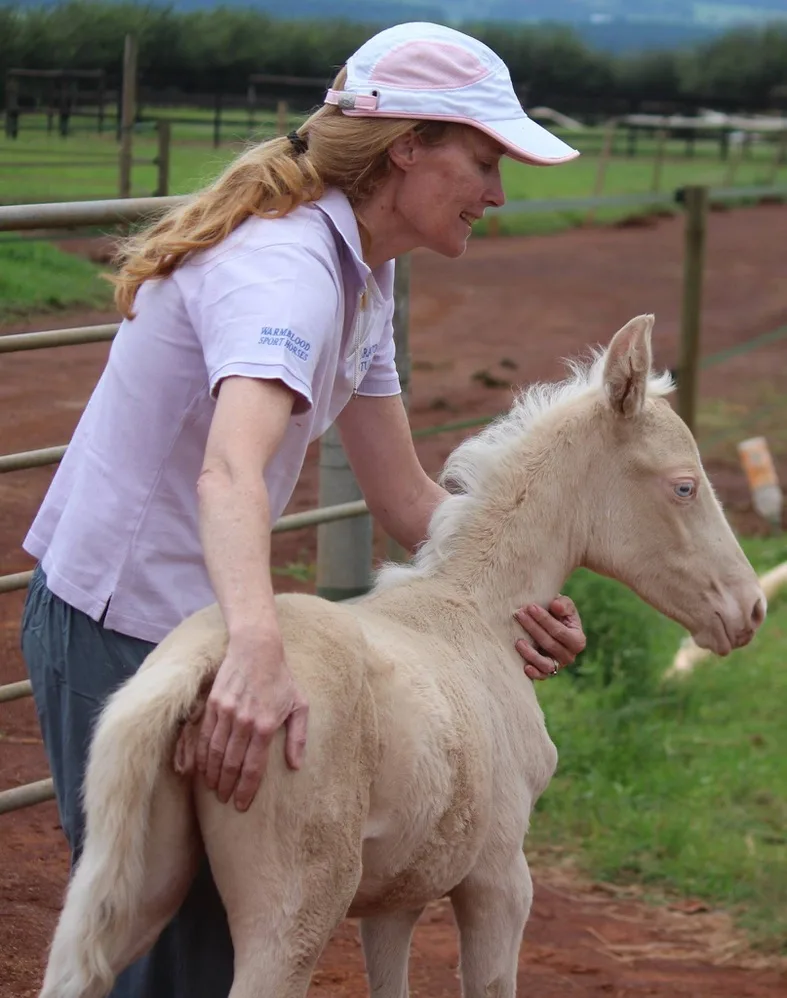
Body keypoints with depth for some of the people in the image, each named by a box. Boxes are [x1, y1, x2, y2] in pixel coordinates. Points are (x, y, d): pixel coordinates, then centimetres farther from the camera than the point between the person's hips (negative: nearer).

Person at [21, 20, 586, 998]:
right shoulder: (287, 268, -26)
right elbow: (231, 474, -45)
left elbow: (403, 495, 12)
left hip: (183, 615, 10)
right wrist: (257, 650, -61)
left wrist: (511, 597, -2)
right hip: (122, 631, -10)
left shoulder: (362, 272, 6)